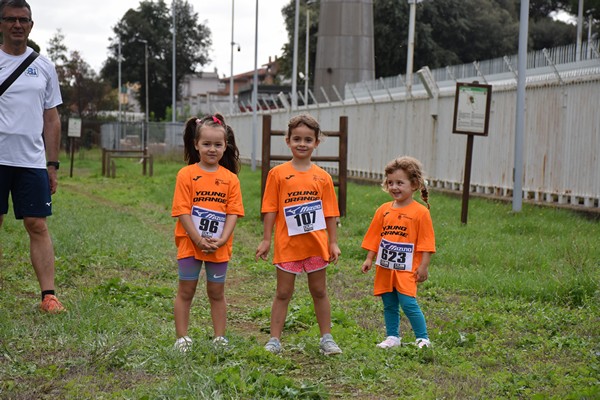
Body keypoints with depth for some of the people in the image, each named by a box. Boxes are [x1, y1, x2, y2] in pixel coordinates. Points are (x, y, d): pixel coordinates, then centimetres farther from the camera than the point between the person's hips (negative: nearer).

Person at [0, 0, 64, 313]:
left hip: (32, 160, 2)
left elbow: (51, 119, 15)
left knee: (38, 226, 1)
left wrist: (52, 164, 10)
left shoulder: (44, 66, 11)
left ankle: (48, 295, 1)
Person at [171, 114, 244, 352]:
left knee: (217, 294, 12)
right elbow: (182, 211, -11)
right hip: (190, 244, -2)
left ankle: (219, 338, 21)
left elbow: (233, 212, -3)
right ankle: (182, 339, 16)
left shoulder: (230, 178, 0)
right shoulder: (186, 174, -7)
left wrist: (222, 240, -15)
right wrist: (199, 240, -17)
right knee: (186, 292, 7)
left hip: (219, 247, 2)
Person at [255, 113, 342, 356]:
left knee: (319, 292, 12)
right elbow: (270, 209, -2)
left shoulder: (323, 177, 2)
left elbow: (330, 213, 6)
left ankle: (326, 338, 21)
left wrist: (333, 243, 3)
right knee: (283, 293, 6)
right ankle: (274, 340, 13)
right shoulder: (278, 174, -3)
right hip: (287, 244, -2)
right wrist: (266, 240, -4)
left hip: (316, 244, 2)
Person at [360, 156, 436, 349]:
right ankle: (392, 337, 24)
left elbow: (426, 243, -6)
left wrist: (423, 266, -10)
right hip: (385, 267, 5)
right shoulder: (384, 210, 7)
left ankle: (422, 338, 2)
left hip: (406, 269, -5)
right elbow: (375, 237, 13)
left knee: (408, 303, -11)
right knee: (389, 305, 12)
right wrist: (369, 259, 8)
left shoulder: (420, 212, -7)